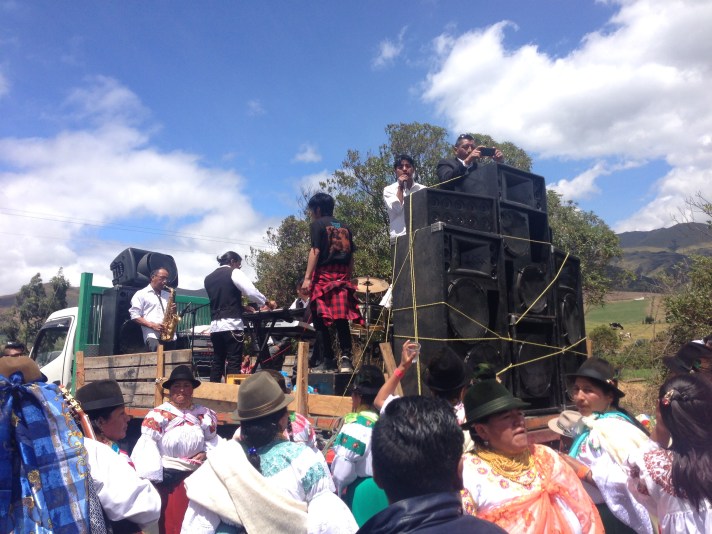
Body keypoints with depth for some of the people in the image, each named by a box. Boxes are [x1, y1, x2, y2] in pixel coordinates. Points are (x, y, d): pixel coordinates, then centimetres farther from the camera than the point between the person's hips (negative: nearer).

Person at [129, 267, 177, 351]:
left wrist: (174, 311, 2)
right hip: (153, 336, -5)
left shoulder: (168, 295, 24)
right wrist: (152, 325, -13)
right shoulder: (141, 294, 8)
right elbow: (134, 316, 0)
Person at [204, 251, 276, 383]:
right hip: (231, 325, -6)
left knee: (217, 362, 12)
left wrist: (244, 307, 24)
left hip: (215, 325, 7)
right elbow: (251, 292, -13)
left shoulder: (209, 278, 17)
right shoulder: (234, 272, -2)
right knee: (233, 363, -5)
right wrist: (267, 303, 2)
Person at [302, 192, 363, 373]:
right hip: (342, 278, 5)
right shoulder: (344, 227, 17)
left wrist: (307, 278, -12)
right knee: (342, 320, 6)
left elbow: (315, 251, -10)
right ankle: (346, 357, -6)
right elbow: (351, 257, 15)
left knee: (321, 320, 0)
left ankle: (328, 361, -2)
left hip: (323, 276, -5)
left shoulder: (317, 224, 1)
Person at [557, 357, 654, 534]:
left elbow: (629, 482, -31)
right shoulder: (590, 425, 7)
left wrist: (582, 471, -27)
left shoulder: (614, 428, -21)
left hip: (611, 519, -9)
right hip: (591, 515, 9)